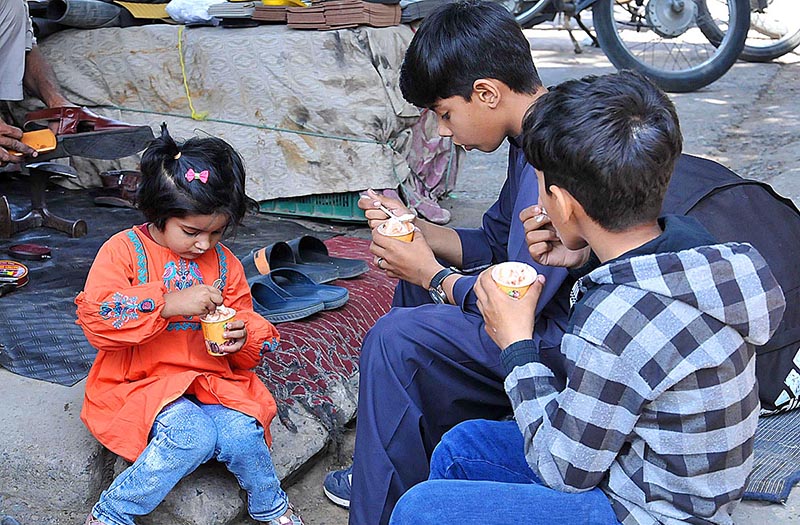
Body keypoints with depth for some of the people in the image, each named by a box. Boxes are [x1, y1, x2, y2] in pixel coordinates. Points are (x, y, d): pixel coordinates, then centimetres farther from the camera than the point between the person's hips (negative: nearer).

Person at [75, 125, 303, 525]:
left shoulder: (223, 262, 8)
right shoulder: (124, 250, -5)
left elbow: (250, 324, 16)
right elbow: (95, 317, -20)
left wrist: (243, 337, -9)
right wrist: (169, 303, -28)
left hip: (211, 380, 4)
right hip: (139, 385, -4)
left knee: (242, 434, -24)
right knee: (192, 435, -31)